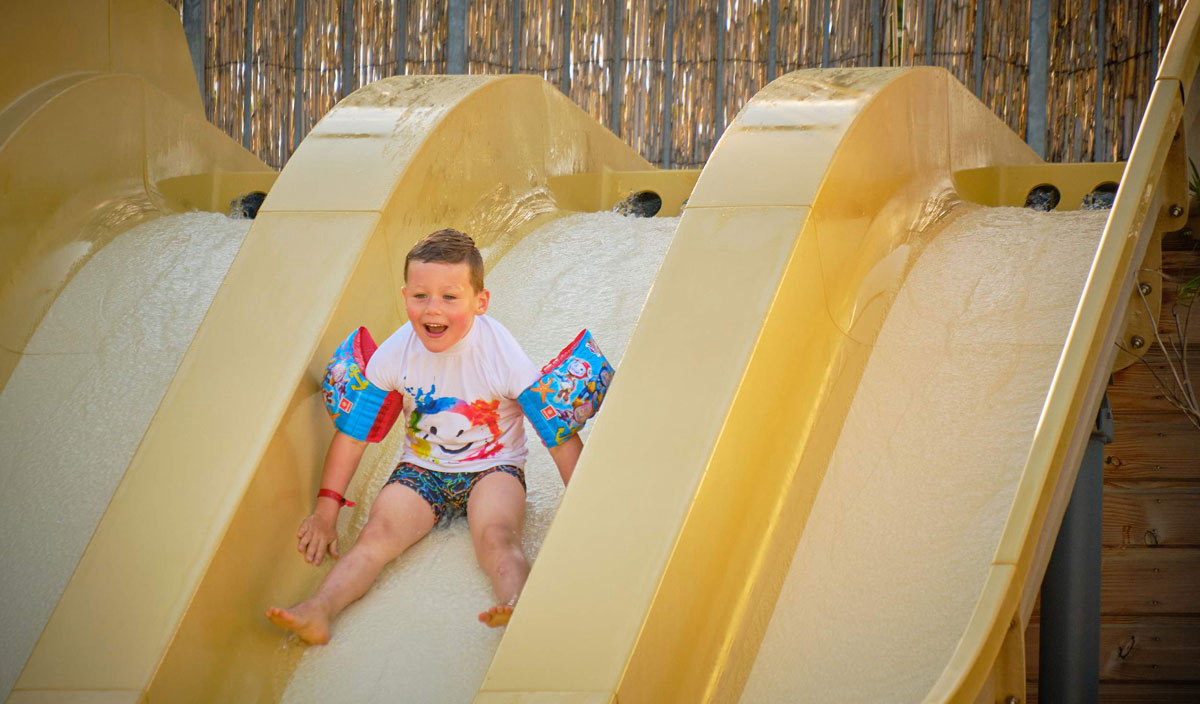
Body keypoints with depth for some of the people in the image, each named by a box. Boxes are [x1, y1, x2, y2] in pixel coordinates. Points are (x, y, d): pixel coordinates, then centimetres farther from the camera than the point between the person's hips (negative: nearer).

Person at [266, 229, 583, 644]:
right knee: (377, 534, -24)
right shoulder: (395, 353, -10)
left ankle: (516, 606, -60)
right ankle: (318, 611, -44)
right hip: (422, 468, 2)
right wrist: (326, 511, 1)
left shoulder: (501, 353, -18)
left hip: (493, 468, -2)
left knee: (496, 536, -33)